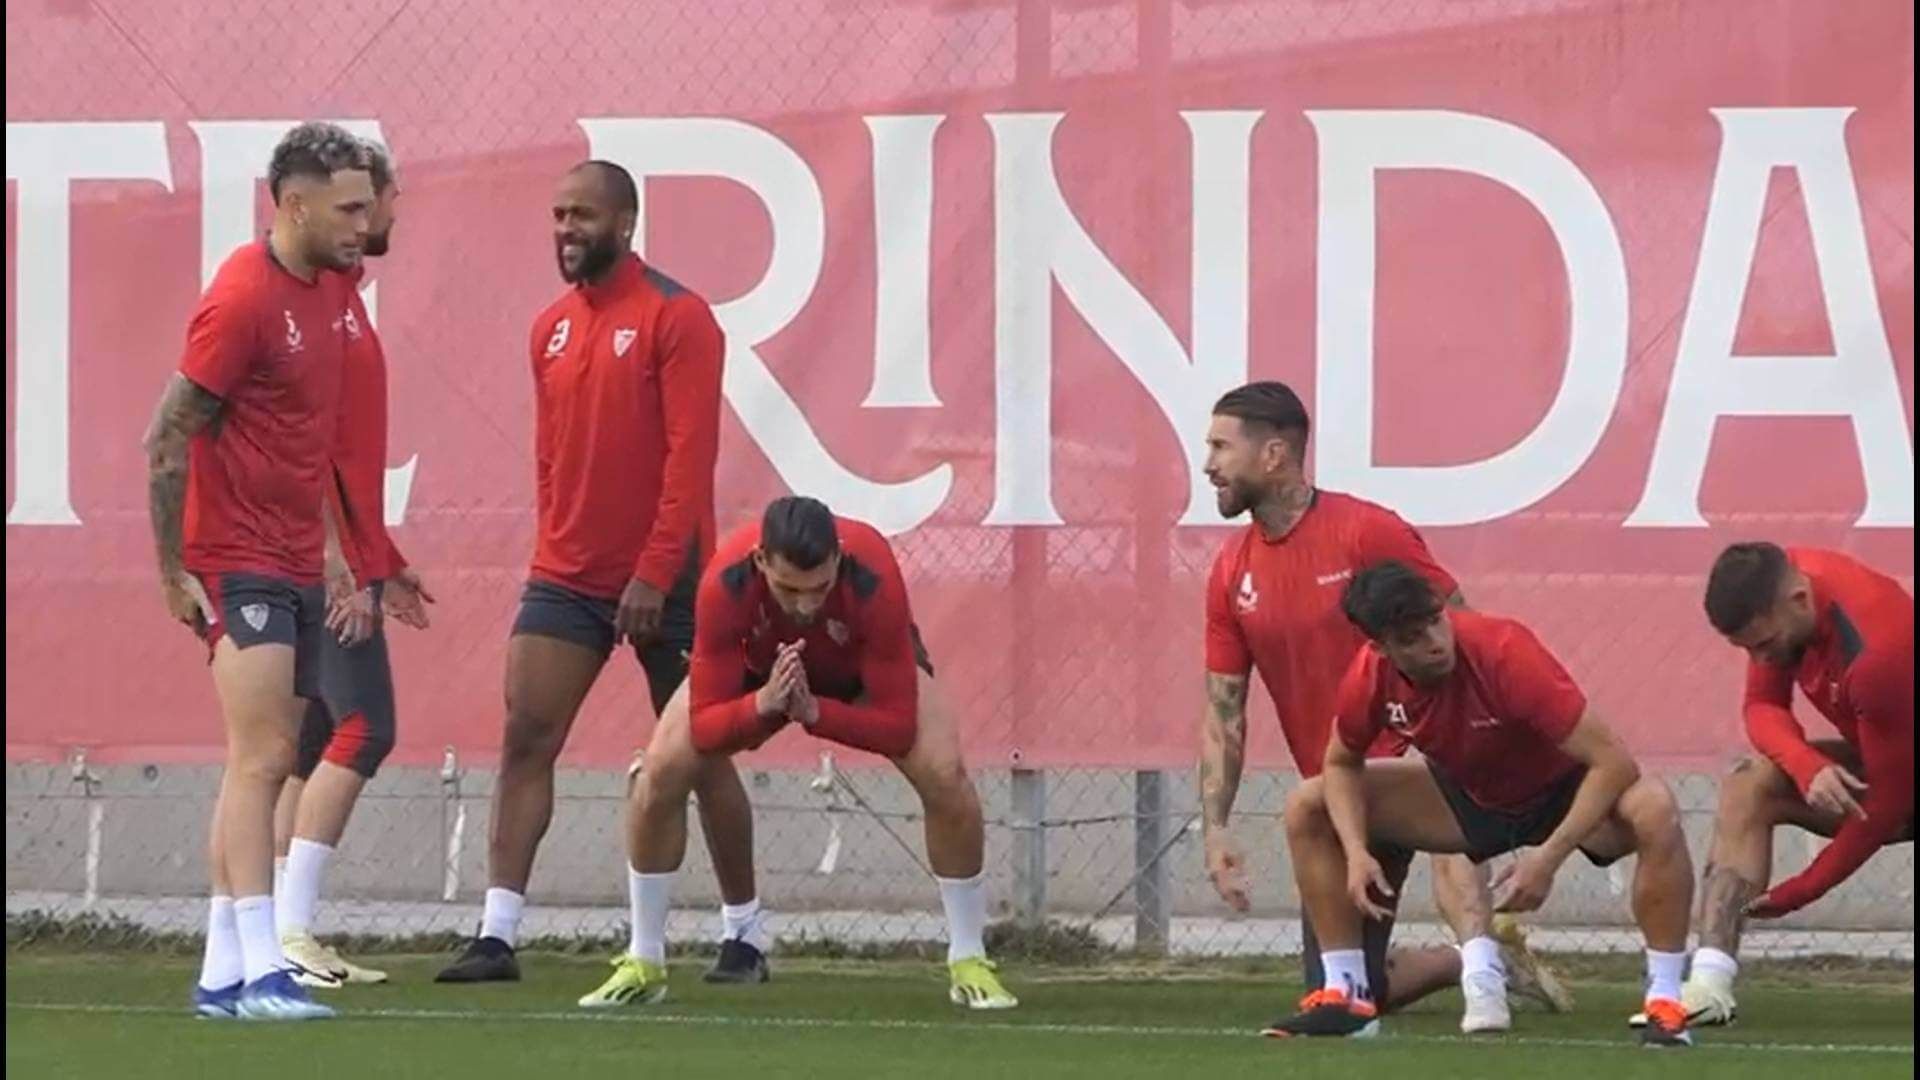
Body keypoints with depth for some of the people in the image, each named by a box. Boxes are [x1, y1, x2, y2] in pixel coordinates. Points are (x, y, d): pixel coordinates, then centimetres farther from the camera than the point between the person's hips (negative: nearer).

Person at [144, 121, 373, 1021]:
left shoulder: (329, 288, 10)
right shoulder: (243, 298, -16)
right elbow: (168, 440, -14)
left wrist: (337, 546, 19)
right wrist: (173, 572, -13)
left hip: (298, 566, 9)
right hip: (241, 565, -9)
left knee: (265, 766, 8)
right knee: (262, 759, -15)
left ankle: (222, 975, 12)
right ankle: (260, 971, -19)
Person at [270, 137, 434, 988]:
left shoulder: (344, 296, 18)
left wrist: (384, 560, 25)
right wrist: (339, 559, -23)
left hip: (342, 560, 10)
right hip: (324, 563, -10)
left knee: (313, 745, 8)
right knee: (362, 727, -14)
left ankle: (287, 930, 8)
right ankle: (290, 928, -17)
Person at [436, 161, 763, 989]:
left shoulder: (674, 317, -10)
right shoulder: (552, 328, 9)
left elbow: (690, 455, -15)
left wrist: (655, 573, -20)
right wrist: (557, 549, 10)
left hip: (662, 580, -5)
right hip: (566, 577, 5)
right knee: (525, 741, -6)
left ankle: (745, 935, 17)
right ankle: (498, 934, -6)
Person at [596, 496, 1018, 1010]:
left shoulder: (875, 581, -41)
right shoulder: (724, 585, -39)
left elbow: (898, 725, -35)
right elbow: (703, 726, -33)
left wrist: (814, 712, -47)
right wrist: (761, 705, -51)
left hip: (866, 667, -1)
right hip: (755, 666, 1)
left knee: (944, 776, -24)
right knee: (661, 773, -20)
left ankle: (968, 963, -6)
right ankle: (643, 964, -2)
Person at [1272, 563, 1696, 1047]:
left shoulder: (1504, 653, -35)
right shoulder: (1371, 677, -21)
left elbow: (1613, 761, -34)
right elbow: (1341, 764, 2)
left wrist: (1548, 858, -37)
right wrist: (1356, 853, -15)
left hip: (1562, 793, -5)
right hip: (1469, 797, 5)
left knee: (1655, 811, -38)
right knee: (1306, 809, -5)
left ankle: (1665, 1004, -26)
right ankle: (1346, 994, 3)